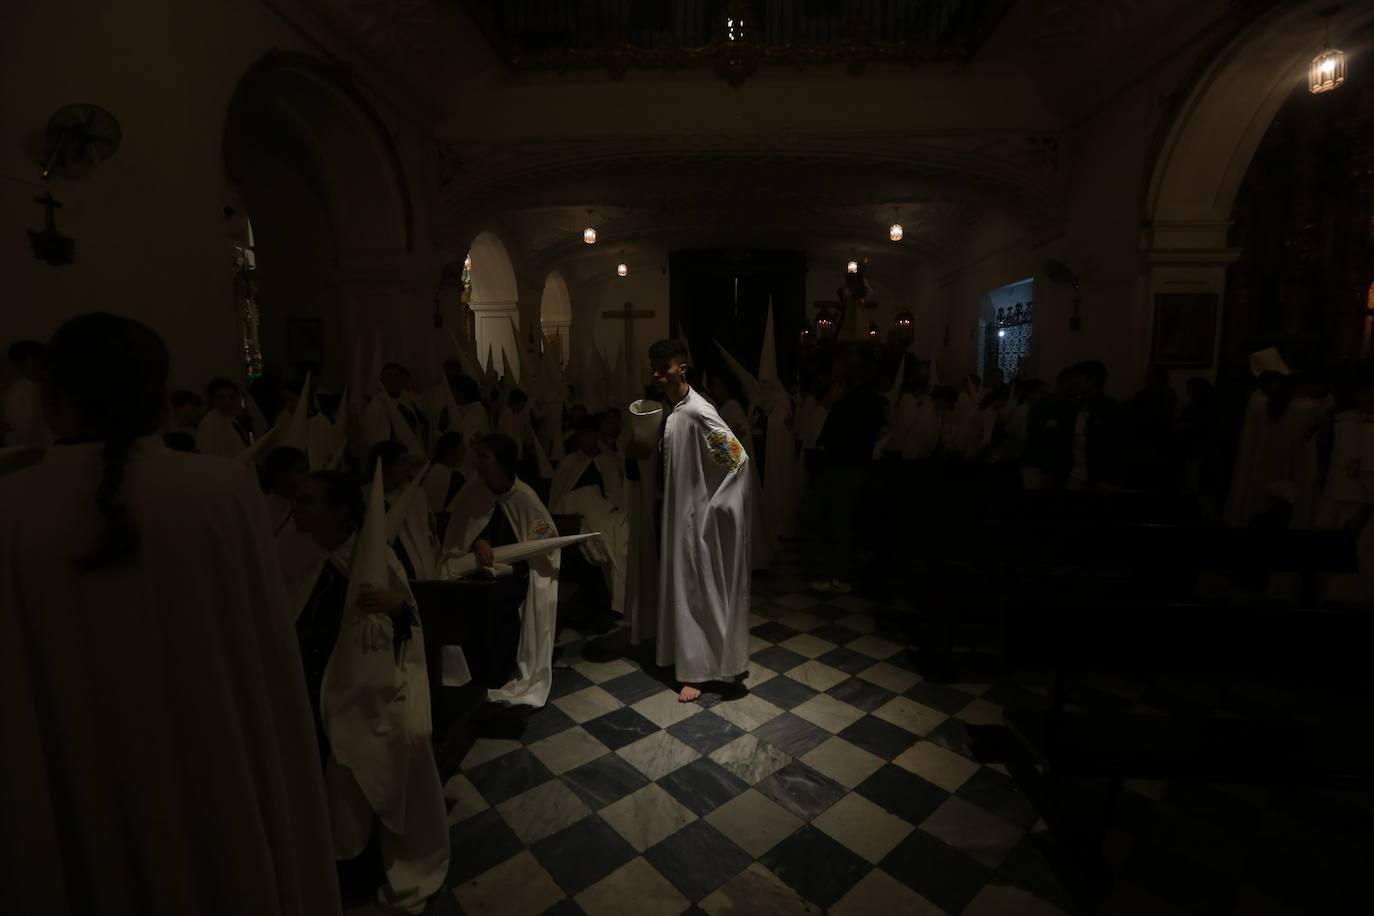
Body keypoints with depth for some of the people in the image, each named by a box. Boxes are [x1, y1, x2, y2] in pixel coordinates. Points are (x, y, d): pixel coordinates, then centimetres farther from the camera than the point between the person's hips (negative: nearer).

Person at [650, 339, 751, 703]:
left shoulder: (698, 411, -22)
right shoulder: (670, 409, 6)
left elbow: (739, 458, -25)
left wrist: (717, 505, -20)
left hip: (697, 515, -9)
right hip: (676, 510, 9)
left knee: (694, 590, 1)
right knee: (679, 587, 19)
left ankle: (696, 670, 15)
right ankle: (687, 657, 36)